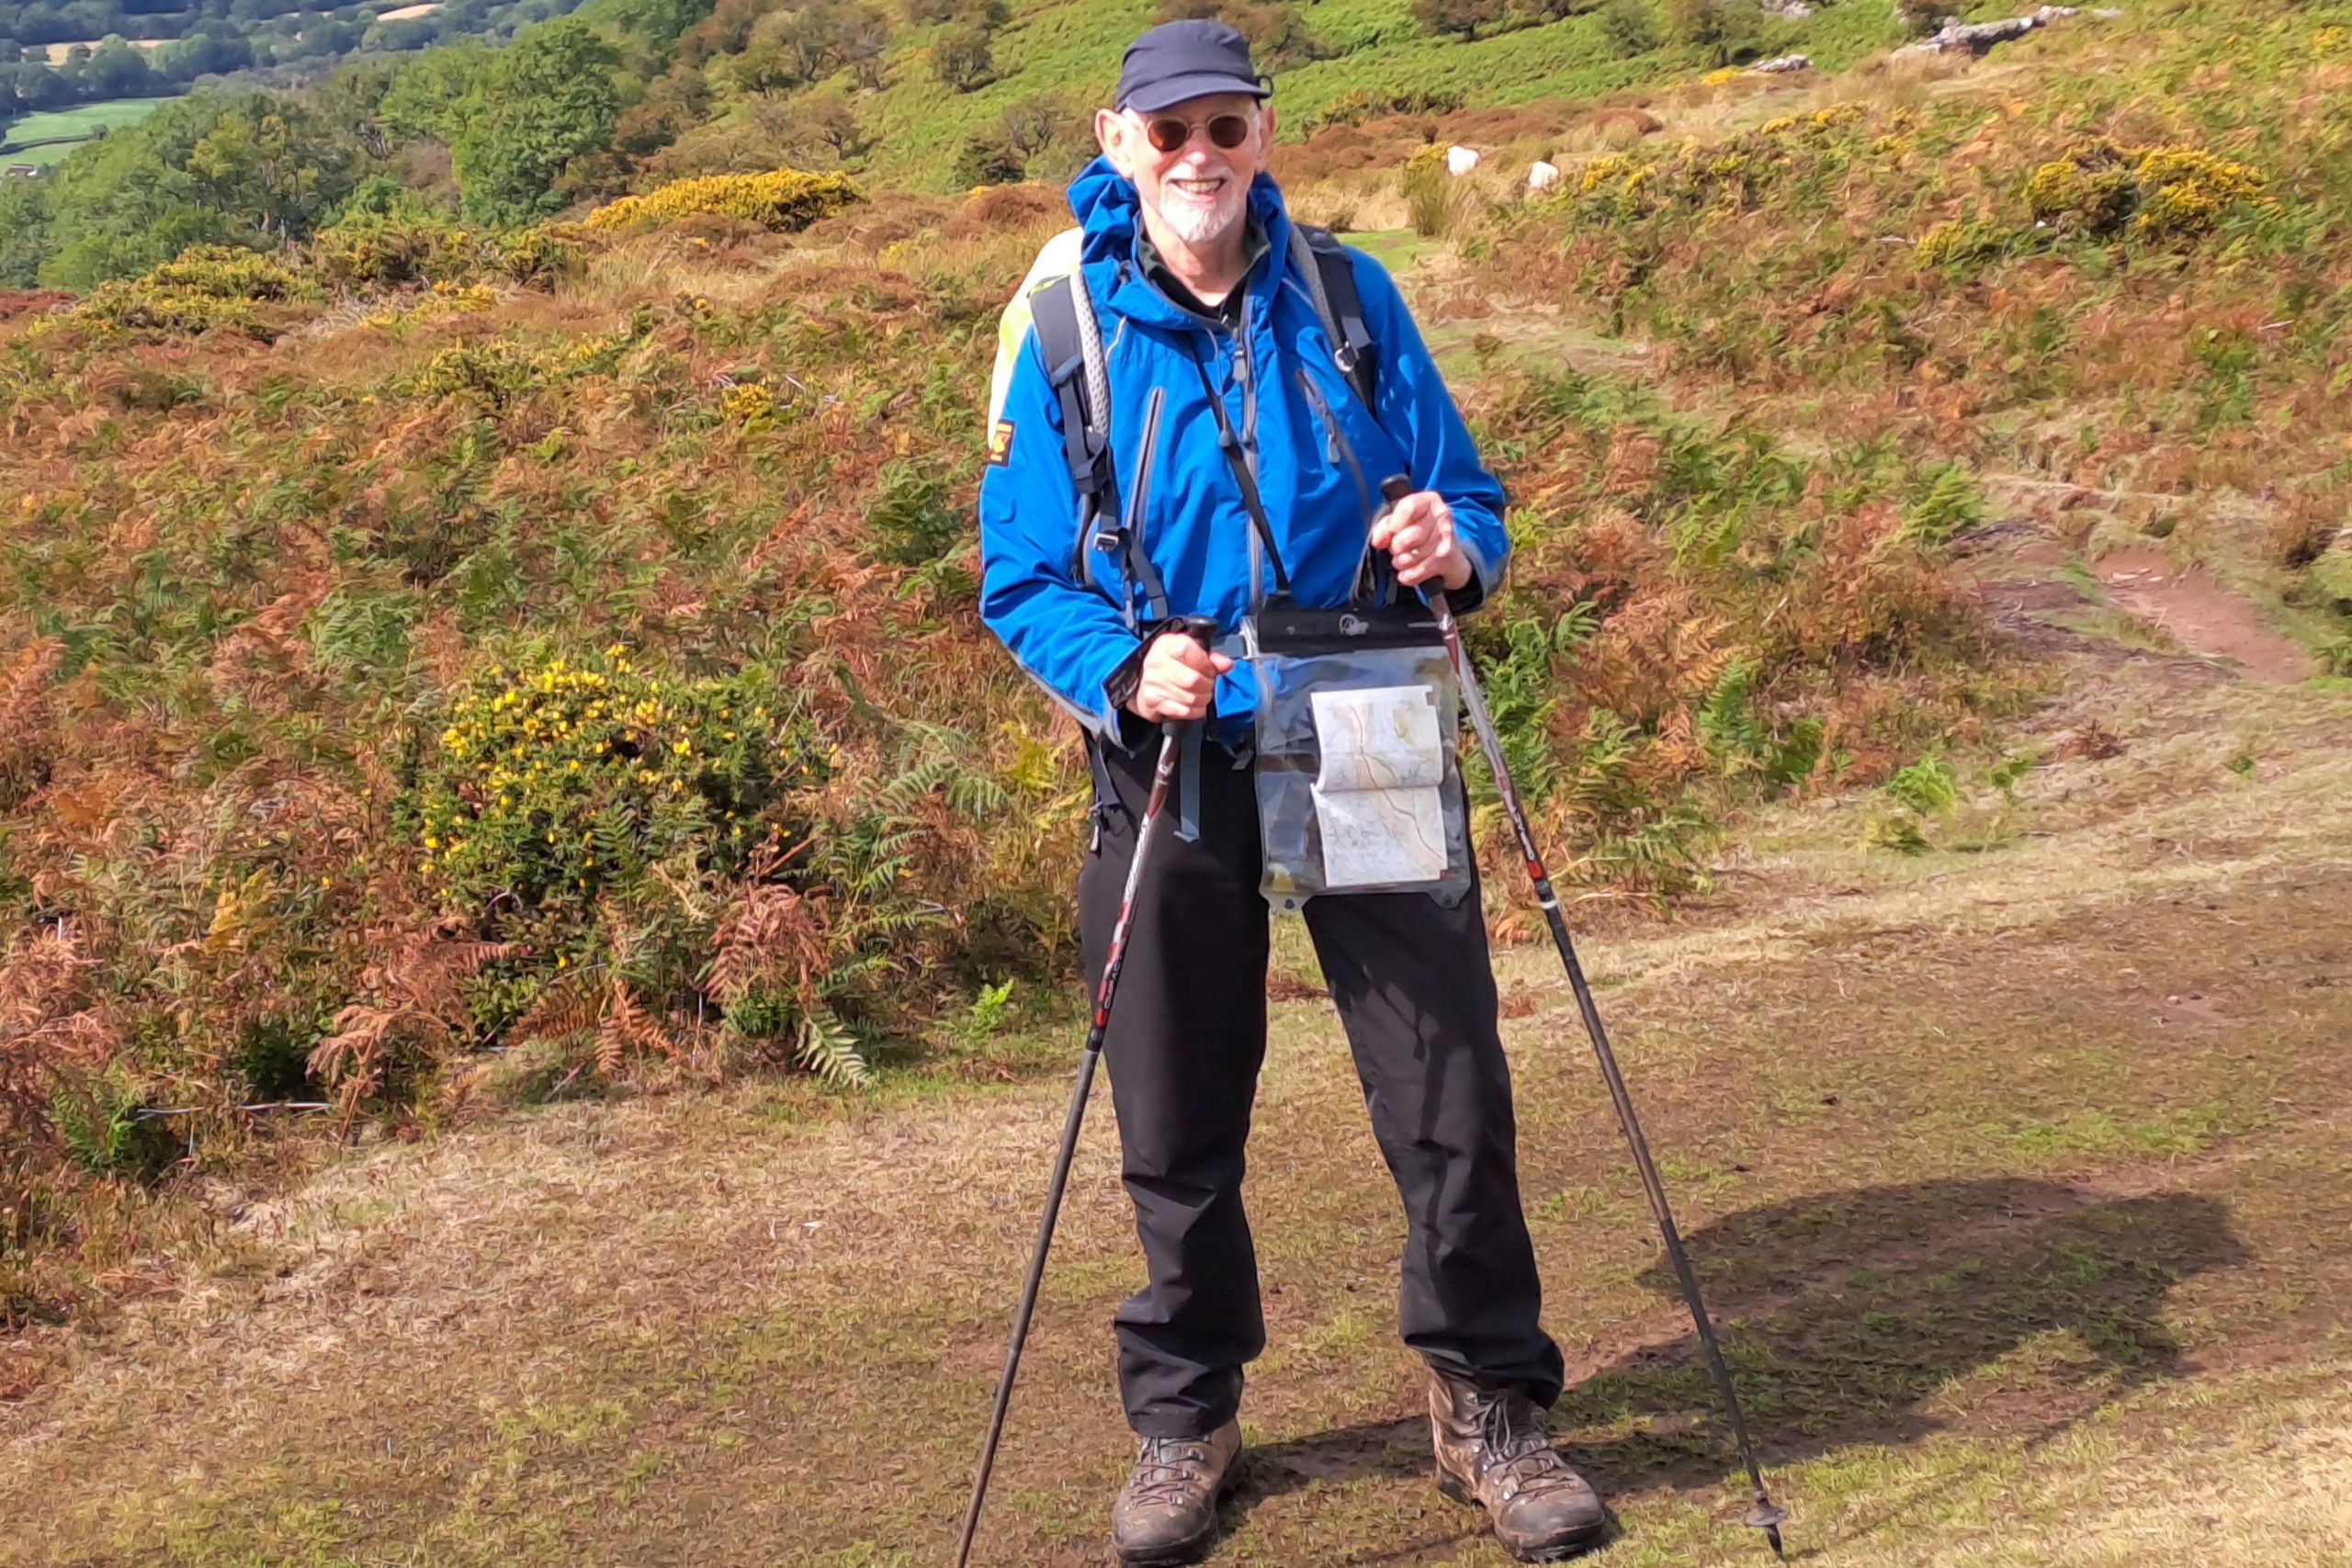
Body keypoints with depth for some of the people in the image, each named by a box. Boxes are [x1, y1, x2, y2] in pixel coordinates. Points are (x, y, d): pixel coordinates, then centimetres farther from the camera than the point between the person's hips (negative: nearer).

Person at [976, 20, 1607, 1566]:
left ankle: (1488, 1402, 21)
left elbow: (1471, 495, 5)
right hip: (1173, 774, 0)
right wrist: (1122, 667, -22)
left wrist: (1457, 545, -18)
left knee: (1452, 1097, 1)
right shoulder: (1067, 331, -4)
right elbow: (1020, 580, -3)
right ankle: (1186, 1421, 28)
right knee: (1177, 1129, 9)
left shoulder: (1350, 297, -1)